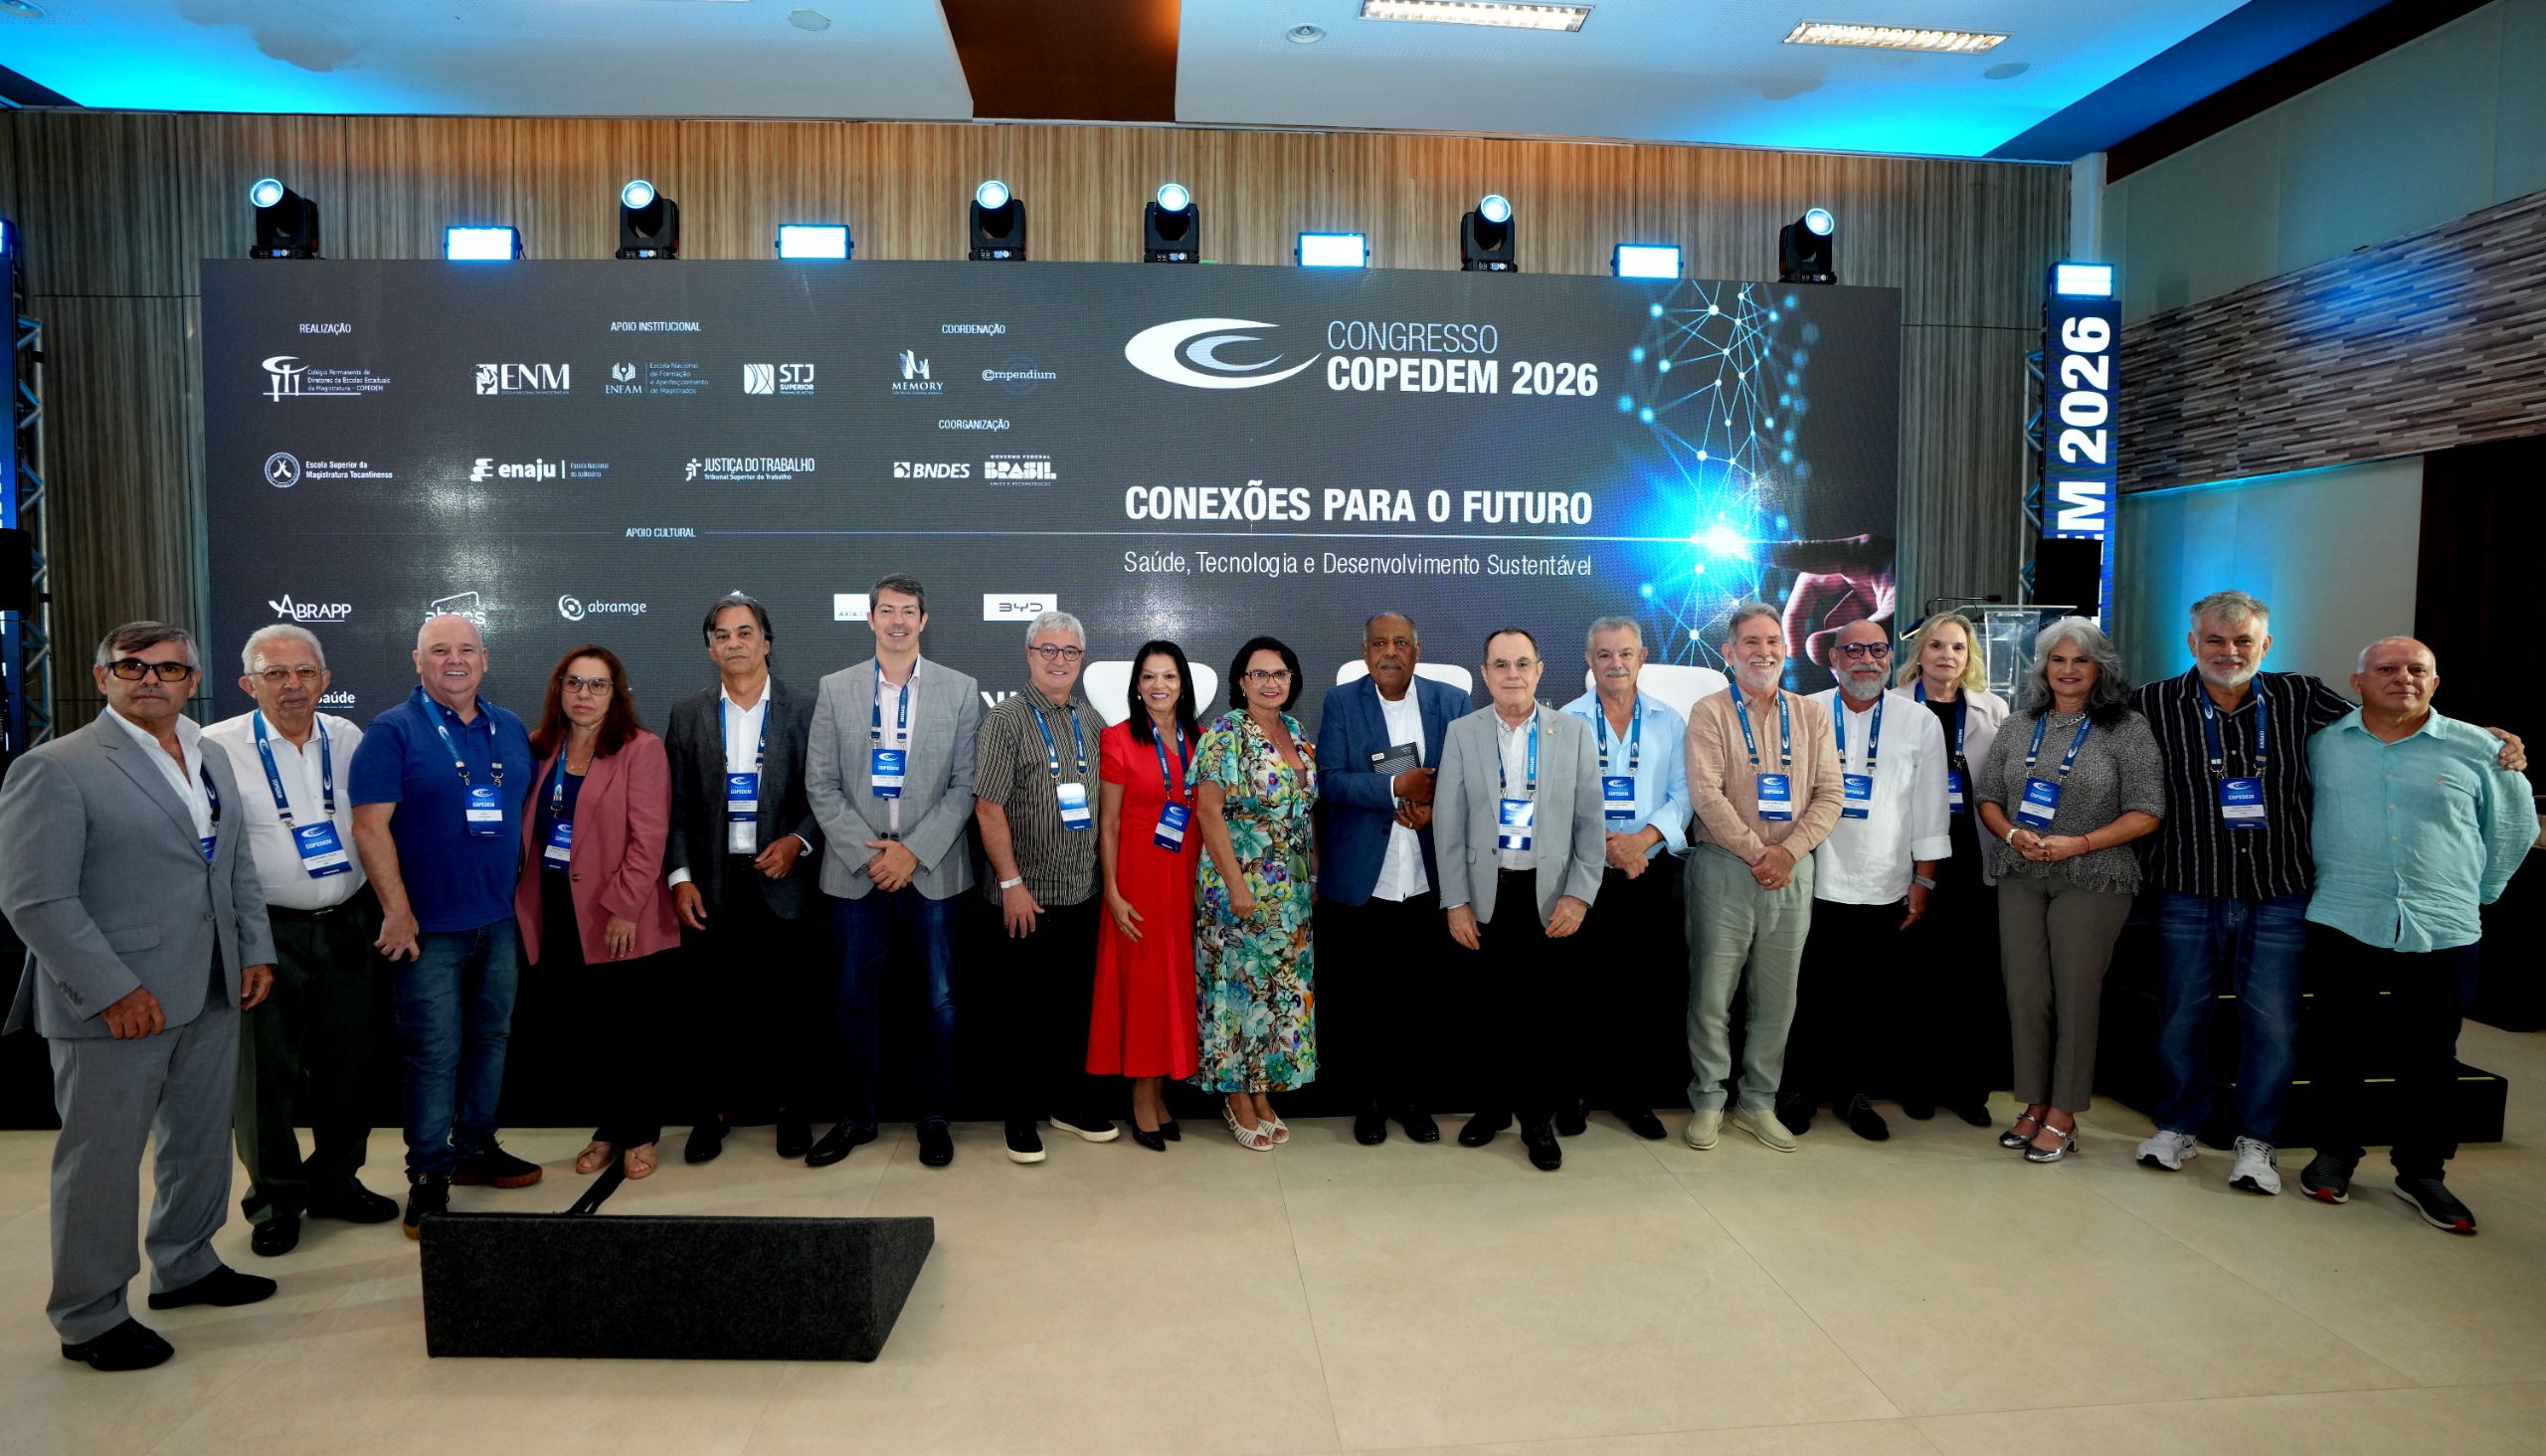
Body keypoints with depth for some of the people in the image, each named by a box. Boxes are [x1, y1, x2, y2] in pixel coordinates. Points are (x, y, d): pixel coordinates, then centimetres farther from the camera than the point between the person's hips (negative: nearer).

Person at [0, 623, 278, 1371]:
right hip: (114, 1003, -7)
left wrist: (255, 950, 7)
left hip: (211, 996, 7)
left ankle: (185, 1266, 36)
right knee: (101, 1160, 5)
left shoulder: (212, 759, 12)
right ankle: (88, 1318, 20)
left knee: (202, 1140, 18)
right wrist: (113, 990, -18)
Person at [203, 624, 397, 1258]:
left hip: (348, 926, 4)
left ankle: (336, 1181, 29)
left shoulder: (348, 739, 6)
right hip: (267, 932, -4)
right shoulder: (218, 748, -7)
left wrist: (383, 912, 13)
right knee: (267, 1069, 5)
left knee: (348, 1064, 12)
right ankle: (275, 1199, 22)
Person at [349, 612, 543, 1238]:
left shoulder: (512, 731, 8)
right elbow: (370, 824, -13)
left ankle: (475, 1146, 29)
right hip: (429, 926, -5)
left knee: (490, 1038, 14)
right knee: (434, 1052, -1)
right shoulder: (393, 732, -8)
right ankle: (428, 1175, 12)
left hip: (499, 921, 6)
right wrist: (397, 911, -17)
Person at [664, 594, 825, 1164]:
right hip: (714, 887, 1)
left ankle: (790, 1105, 21)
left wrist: (798, 841, -12)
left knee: (791, 1003, 4)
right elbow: (676, 806, 6)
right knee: (718, 1004, 7)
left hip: (784, 882, -1)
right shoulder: (688, 715, 7)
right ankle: (714, 1109, 23)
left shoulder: (804, 709, 1)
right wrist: (680, 877, -2)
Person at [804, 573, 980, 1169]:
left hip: (931, 869, -1)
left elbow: (964, 785, -1)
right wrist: (867, 853, -8)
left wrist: (914, 850, -11)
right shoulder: (835, 690, 5)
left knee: (939, 1000, 5)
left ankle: (934, 1115, 21)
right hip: (855, 869, 1)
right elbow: (821, 786, 2)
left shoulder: (960, 690, 2)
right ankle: (858, 1115, 24)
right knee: (856, 1001, 8)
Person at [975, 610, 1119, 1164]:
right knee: (1025, 1011, 4)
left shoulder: (1092, 722, 10)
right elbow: (988, 808, -11)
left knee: (1076, 1004, 13)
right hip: (1027, 896, -5)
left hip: (1082, 893, 5)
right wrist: (1012, 883, -15)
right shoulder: (1006, 719, -7)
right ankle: (1023, 1118, 16)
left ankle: (1071, 1103, 28)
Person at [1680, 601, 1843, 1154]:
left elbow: (1828, 794, 3)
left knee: (1776, 998, 10)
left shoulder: (1811, 715, 10)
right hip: (1724, 869, -3)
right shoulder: (1710, 712, -2)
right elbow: (1706, 794, -11)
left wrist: (1789, 850, -11)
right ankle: (1707, 1101, 16)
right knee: (1712, 993, 2)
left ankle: (1758, 1103, 23)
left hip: (1791, 872, 4)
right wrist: (1757, 853, -13)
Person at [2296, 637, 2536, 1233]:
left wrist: (2477, 893, 13)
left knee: (2431, 1057, 8)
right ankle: (2334, 1155, 23)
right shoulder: (2322, 743, 2)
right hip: (2341, 922, 0)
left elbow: (2514, 828, 14)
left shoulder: (2476, 749, 2)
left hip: (2443, 932, 0)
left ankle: (2422, 1173, 22)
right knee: (2337, 1047, 8)